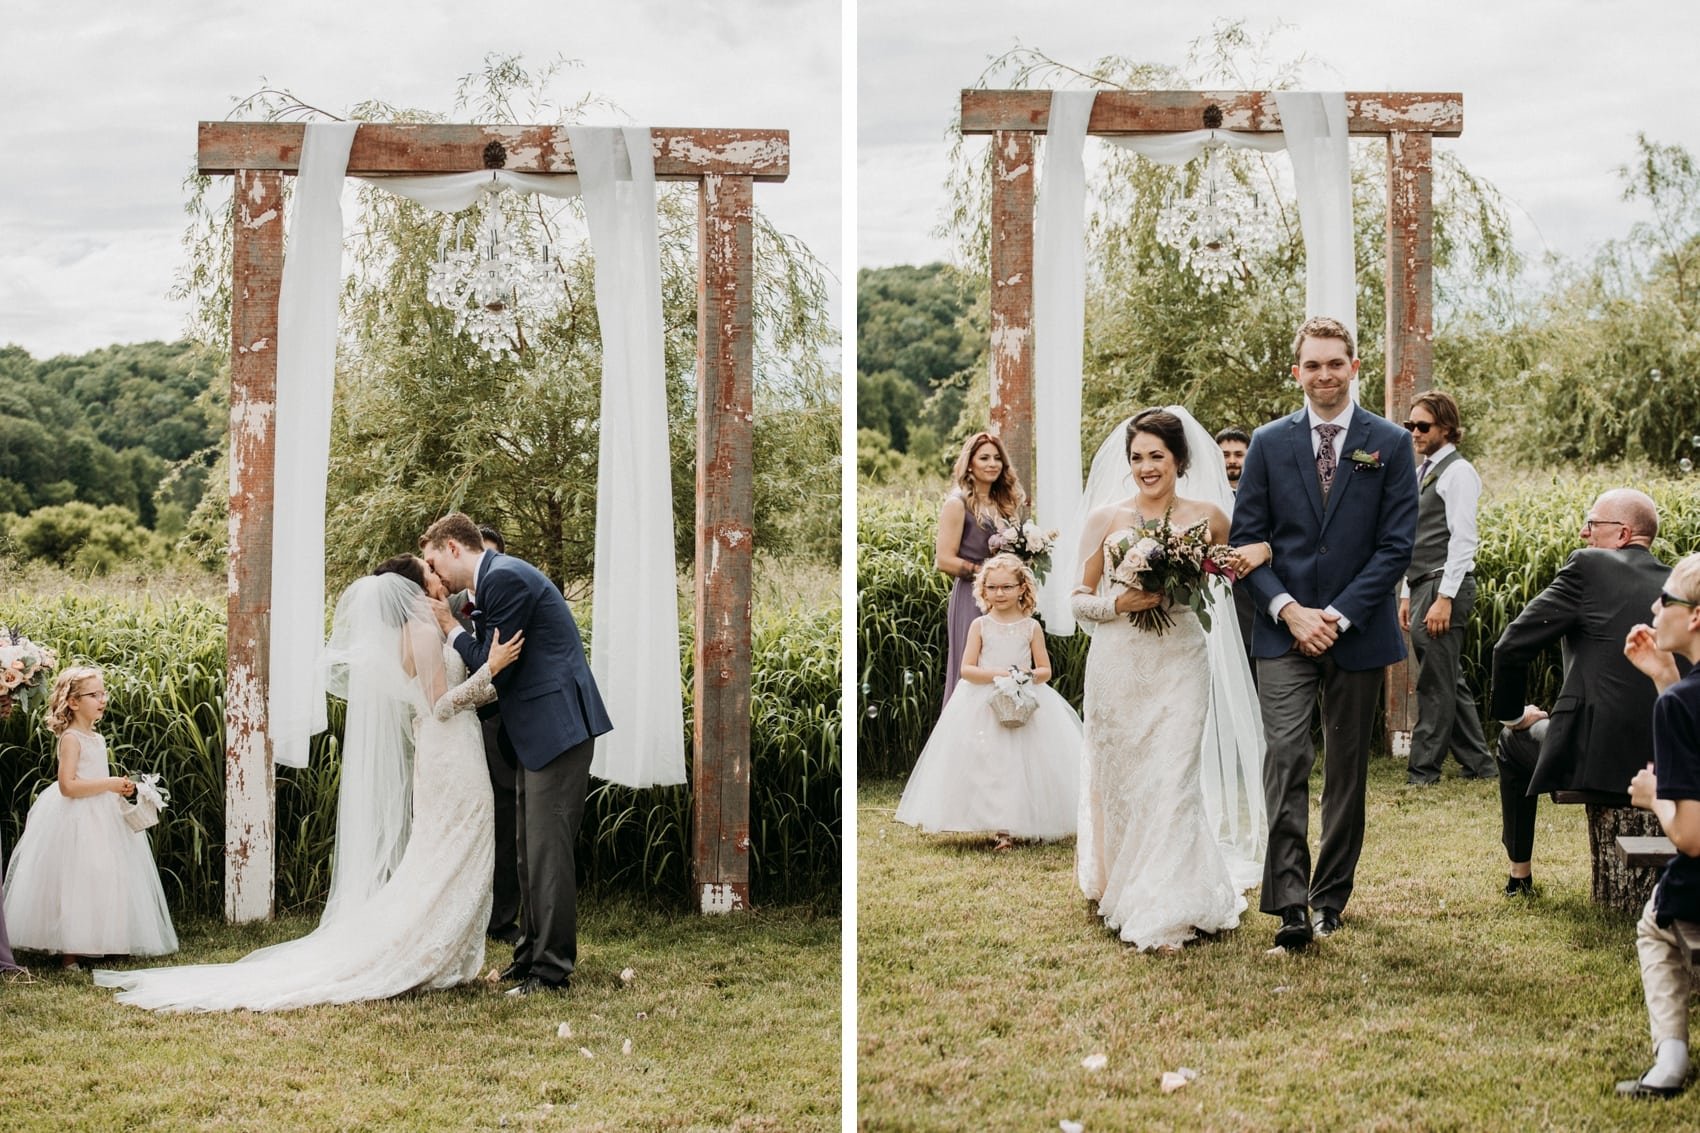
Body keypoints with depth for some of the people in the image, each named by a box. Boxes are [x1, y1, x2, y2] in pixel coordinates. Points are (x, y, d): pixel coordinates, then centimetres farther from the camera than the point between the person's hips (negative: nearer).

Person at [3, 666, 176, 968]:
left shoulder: (97, 738, 14)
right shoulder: (71, 738, -13)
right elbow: (67, 785, -23)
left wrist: (120, 787, 9)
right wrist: (109, 784, -21)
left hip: (102, 818, 9)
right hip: (77, 822, -9)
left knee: (105, 881, 9)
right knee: (76, 883, -8)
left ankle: (98, 945, 15)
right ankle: (70, 953, -4)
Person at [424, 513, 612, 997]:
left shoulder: (504, 579, -15)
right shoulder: (496, 577, 17)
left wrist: (451, 629, -6)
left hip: (557, 728, -11)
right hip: (537, 733, 11)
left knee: (548, 849, -8)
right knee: (530, 849, 16)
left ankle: (552, 970, -4)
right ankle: (530, 956, 25)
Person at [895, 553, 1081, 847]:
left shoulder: (1031, 627, 3)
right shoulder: (980, 625, 2)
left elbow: (1045, 670, 5)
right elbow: (967, 669, -3)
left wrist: (1028, 675, -17)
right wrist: (998, 674, -18)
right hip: (984, 705, 0)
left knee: (1025, 763, -5)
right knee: (990, 764, -5)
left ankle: (1026, 822, 3)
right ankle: (1003, 827, 1)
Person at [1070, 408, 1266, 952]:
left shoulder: (1207, 517, 2)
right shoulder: (1106, 518, 2)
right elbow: (1080, 599, 6)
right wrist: (1118, 604, -14)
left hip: (1181, 665, -1)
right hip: (1118, 666, 1)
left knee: (1172, 783, -7)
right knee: (1120, 781, 6)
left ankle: (1165, 913, -1)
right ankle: (1120, 890, 25)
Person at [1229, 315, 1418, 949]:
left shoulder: (1390, 444, 2)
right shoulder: (1269, 444, 6)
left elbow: (1397, 544, -3)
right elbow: (1246, 537, 4)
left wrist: (1340, 615, -11)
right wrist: (1288, 609, -10)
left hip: (1358, 632, 0)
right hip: (1284, 631, 0)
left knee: (1347, 770, 9)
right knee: (1286, 760, -12)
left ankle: (1331, 897, 21)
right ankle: (1289, 905, -14)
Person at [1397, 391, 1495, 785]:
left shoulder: (1456, 472, -9)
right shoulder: (1421, 472, 18)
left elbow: (1463, 540, -15)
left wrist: (1444, 598, -20)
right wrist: (1407, 595, 18)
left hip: (1445, 588, -9)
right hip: (1422, 587, 9)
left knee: (1435, 682, -5)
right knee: (1448, 681, 12)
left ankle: (1423, 769, -1)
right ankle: (1479, 764, 19)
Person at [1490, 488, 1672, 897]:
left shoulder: (1588, 566, -6)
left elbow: (1512, 646, -7)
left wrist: (1511, 713, 9)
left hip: (1594, 758, -5)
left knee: (1514, 741, 27)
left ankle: (1520, 875, 36)